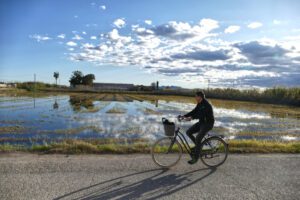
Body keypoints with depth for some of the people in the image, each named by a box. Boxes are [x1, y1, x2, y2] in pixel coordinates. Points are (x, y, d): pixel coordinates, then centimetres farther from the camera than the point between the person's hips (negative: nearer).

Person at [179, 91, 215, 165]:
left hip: (208, 124, -9)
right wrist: (184, 116, -7)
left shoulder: (206, 105, -22)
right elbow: (194, 111, 6)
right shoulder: (199, 104, 6)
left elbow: (201, 115, -34)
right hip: (201, 122, 9)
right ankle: (198, 145, 15)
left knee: (198, 139, -20)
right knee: (188, 132, -3)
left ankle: (195, 157, -7)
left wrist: (191, 118, -46)